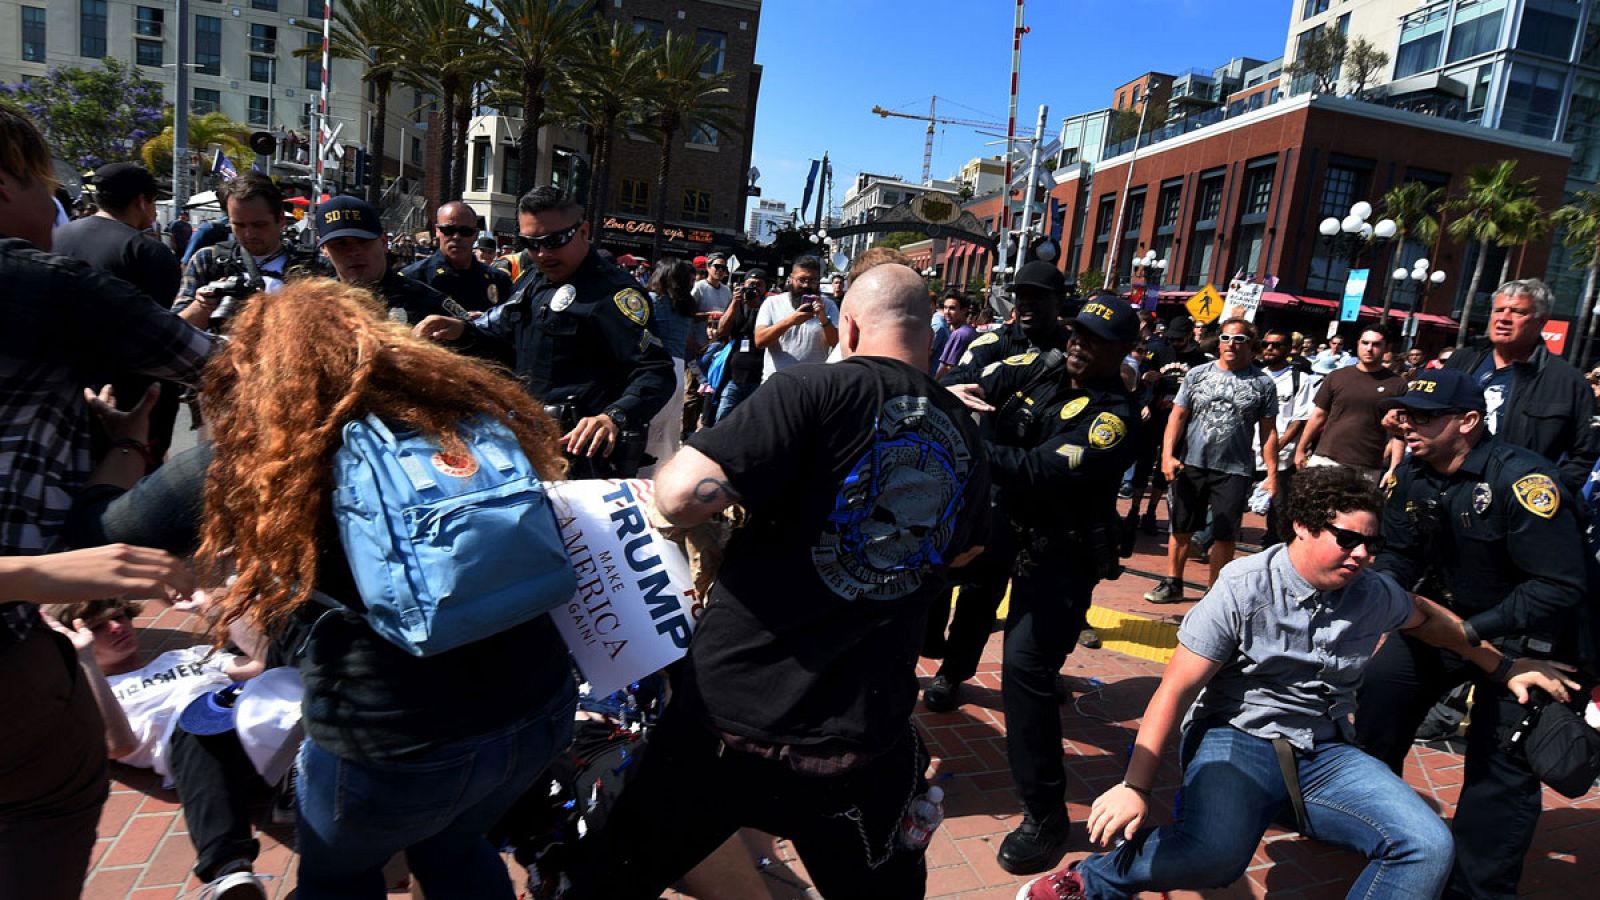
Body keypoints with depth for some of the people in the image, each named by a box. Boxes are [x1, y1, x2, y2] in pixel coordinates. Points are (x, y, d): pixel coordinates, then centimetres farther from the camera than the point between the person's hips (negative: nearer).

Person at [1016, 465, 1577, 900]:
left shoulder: (1373, 594, 4)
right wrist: (1135, 787, -22)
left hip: (1323, 755, 6)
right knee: (1216, 851, -36)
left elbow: (1425, 618, 32)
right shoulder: (1245, 587, -12)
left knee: (1428, 847, -20)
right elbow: (1175, 690, -14)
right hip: (1236, 741, -6)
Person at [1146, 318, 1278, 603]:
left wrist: (1272, 473, -2)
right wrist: (1167, 455, -10)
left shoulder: (1263, 383, 3)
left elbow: (1269, 431, 4)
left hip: (1234, 470, -1)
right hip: (1190, 464, 1)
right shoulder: (1197, 375, 4)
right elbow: (1177, 416, 2)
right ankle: (1172, 584, 23)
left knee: (1224, 535, 2)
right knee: (1181, 529, 9)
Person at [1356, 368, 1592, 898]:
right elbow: (1399, 555, 3)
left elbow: (1561, 587, -28)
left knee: (1501, 765, -7)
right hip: (1446, 616, 7)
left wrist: (1473, 631, -30)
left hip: (1527, 636, -6)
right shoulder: (1413, 476, -5)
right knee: (1381, 689, 4)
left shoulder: (1521, 479, -27)